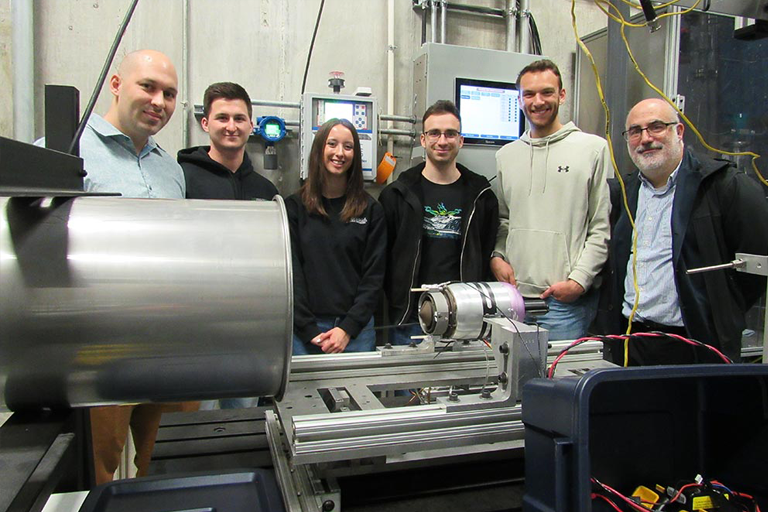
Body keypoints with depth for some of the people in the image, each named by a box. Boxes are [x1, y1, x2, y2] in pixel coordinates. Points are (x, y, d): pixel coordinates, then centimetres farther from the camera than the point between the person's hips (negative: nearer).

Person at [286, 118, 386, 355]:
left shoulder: (371, 210, 4)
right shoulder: (294, 207, 2)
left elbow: (373, 275, 1)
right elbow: (291, 274, -2)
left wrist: (348, 328, -8)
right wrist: (309, 330, -10)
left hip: (355, 328, 1)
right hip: (304, 329, -1)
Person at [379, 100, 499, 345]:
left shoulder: (480, 196, 7)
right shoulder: (397, 194, 2)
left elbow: (489, 255, 9)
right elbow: (382, 258, 3)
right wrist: (399, 302, -2)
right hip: (410, 320, -1)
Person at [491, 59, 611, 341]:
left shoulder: (594, 148, 0)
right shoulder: (505, 155, 13)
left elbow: (603, 227, -3)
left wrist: (579, 280, -11)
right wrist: (496, 257, 1)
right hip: (514, 294, 4)